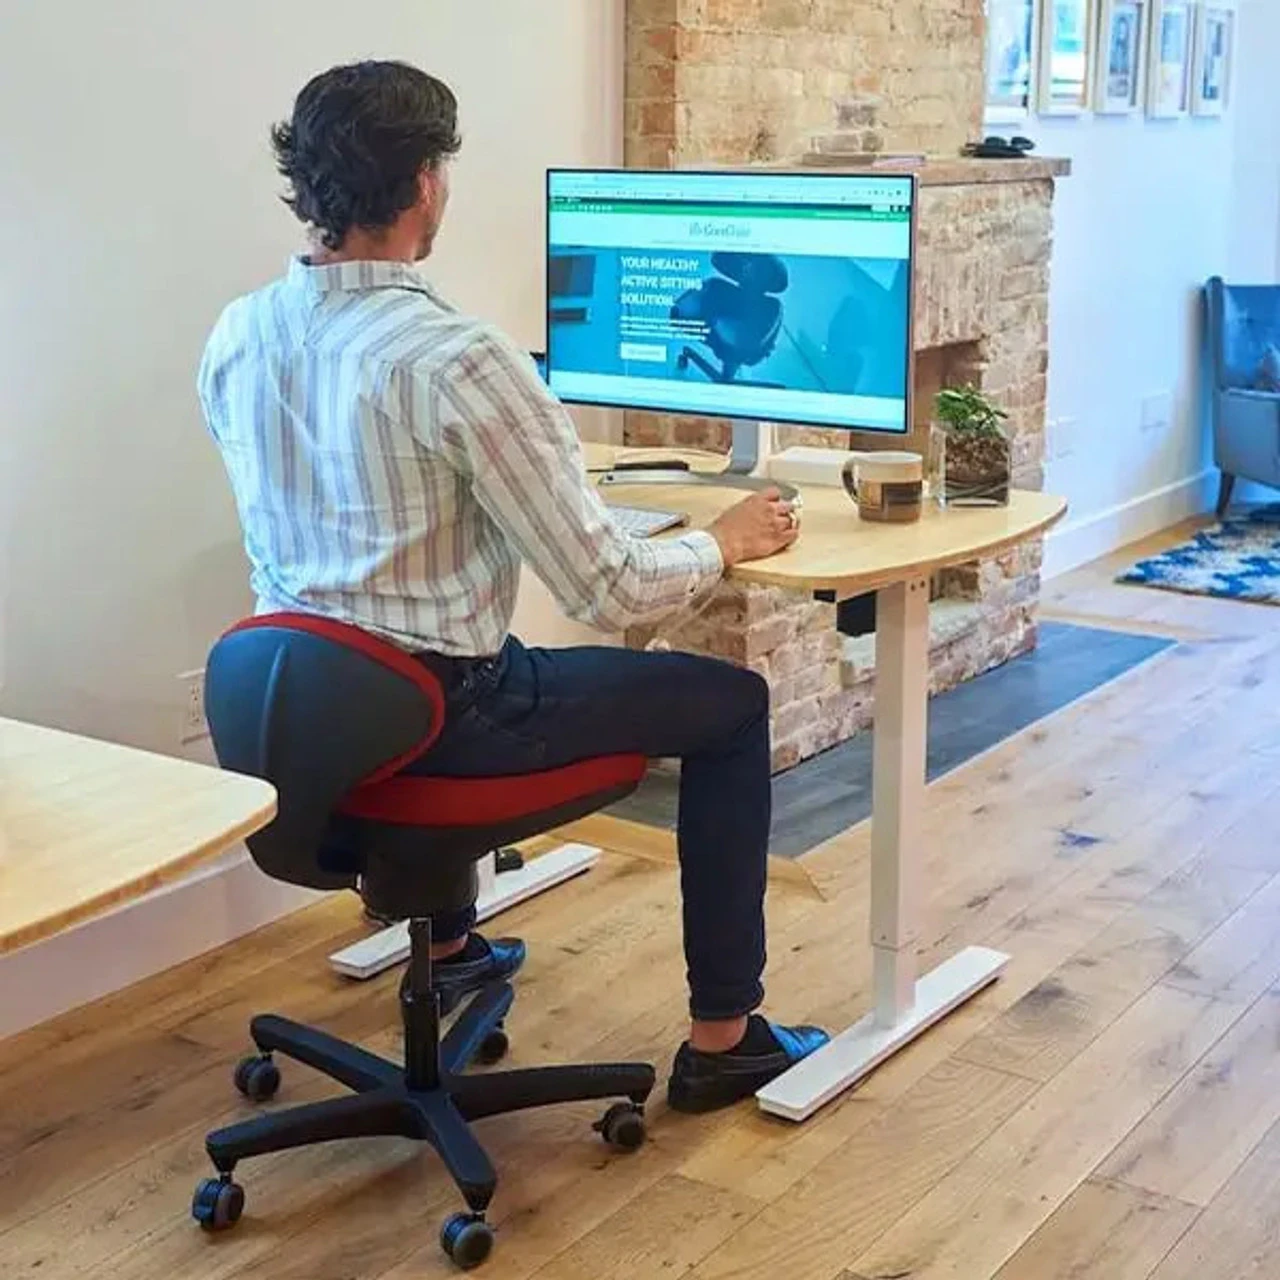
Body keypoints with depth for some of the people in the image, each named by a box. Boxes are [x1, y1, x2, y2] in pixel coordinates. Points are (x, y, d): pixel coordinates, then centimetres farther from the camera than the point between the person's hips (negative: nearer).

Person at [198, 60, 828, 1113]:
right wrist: (724, 543, -1)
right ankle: (722, 1039, 17)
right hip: (435, 713, -7)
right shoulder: (459, 361, -25)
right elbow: (610, 591, -22)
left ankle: (448, 944, 52)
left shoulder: (234, 338, -3)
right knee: (732, 702, 10)